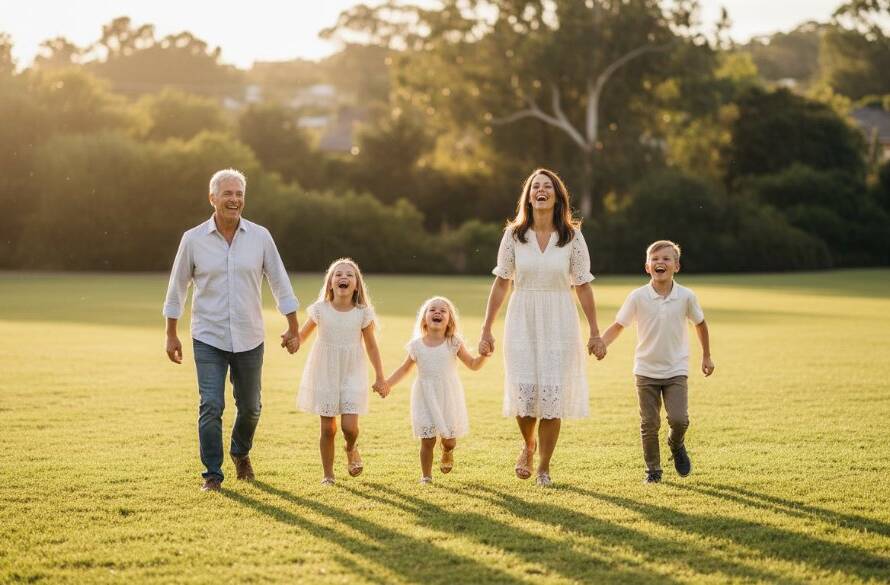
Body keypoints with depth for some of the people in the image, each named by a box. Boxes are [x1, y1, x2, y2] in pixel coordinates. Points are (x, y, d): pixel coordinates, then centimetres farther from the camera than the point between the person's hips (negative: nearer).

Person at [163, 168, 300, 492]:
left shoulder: (260, 237, -2)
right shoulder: (193, 239, -4)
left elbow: (280, 283, 5)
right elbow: (177, 288, 5)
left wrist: (293, 328, 4)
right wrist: (171, 335, 6)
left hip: (249, 339, 2)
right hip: (208, 339, -2)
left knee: (250, 407, 13)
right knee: (211, 406, -10)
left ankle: (241, 452, 41)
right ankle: (212, 474, 2)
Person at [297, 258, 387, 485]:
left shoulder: (362, 313, -6)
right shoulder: (320, 309, -5)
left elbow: (371, 346, 4)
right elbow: (302, 335, 6)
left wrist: (380, 377, 6)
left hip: (351, 374, 0)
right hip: (324, 374, 0)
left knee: (349, 426, -11)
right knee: (328, 428, 2)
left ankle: (351, 449, 24)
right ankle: (328, 474, 18)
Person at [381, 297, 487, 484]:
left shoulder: (454, 344, -4)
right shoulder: (417, 346, -2)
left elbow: (473, 365, 3)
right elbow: (404, 369, 11)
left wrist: (483, 355, -18)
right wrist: (388, 383, -1)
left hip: (448, 398, 0)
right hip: (426, 400, 0)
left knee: (449, 440, 5)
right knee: (427, 440, -2)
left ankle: (447, 454, 40)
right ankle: (426, 475, 14)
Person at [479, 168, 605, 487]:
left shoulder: (572, 237, 0)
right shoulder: (514, 235, 2)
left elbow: (583, 287, 2)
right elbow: (501, 284, 5)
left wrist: (595, 334, 0)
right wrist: (486, 330, 3)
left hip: (559, 325, 0)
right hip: (522, 322, 1)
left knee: (552, 398, -3)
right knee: (523, 394, -6)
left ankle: (544, 467, 14)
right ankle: (529, 445, 27)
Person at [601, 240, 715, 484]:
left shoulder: (686, 296, -7)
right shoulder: (638, 297, -9)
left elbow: (700, 324, 10)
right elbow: (618, 325, -3)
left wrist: (706, 356, 17)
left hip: (676, 370, 0)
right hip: (646, 371, 0)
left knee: (679, 419, -15)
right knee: (649, 424, 3)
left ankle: (676, 445, 19)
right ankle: (652, 469, 20)